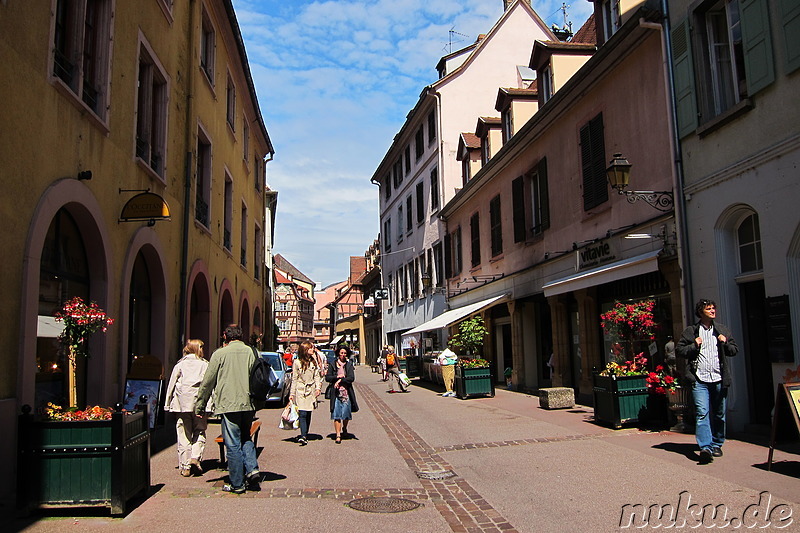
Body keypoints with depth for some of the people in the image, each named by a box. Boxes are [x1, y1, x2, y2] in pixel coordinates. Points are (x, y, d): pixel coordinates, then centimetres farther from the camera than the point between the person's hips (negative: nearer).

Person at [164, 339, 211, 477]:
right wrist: (209, 408, 2)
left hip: (181, 403, 1)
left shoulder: (180, 365, 7)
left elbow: (171, 385, 7)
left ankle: (185, 467, 7)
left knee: (184, 434, 6)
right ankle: (195, 457, -10)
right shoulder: (205, 365, 5)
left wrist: (167, 404, 13)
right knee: (199, 431, 12)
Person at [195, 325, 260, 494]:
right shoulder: (250, 352, 6)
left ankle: (237, 484, 7)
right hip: (248, 405, 4)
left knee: (233, 445, 2)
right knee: (246, 439, 20)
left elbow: (208, 381, 1)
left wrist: (199, 404, 11)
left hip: (228, 405, -4)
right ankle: (252, 469, 4)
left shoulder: (220, 353, -3)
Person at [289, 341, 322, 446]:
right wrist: (292, 394, 0)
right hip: (300, 391, -3)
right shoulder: (297, 363, 1)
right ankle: (303, 436, -18)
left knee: (308, 414, 5)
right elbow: (294, 379, 3)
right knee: (303, 414, -13)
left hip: (311, 391, 4)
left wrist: (318, 388, -3)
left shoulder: (314, 362, 12)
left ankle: (305, 435, 14)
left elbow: (317, 376, 11)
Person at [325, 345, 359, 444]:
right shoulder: (333, 365, 7)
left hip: (346, 392, 1)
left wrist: (340, 380, -11)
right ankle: (338, 435, -1)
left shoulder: (349, 364, 7)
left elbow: (351, 378, -4)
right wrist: (337, 377, -9)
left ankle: (344, 428, 33)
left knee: (346, 413, 4)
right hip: (335, 392, 0)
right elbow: (327, 378, 4)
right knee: (336, 414, -6)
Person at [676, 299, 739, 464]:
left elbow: (734, 350, 19)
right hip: (699, 380, -3)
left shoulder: (723, 330, 15)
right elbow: (679, 351, 6)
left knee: (719, 415, 10)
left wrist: (725, 343, -1)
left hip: (719, 380, 3)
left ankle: (717, 445, 24)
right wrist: (694, 346, -9)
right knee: (702, 413, -13)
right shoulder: (690, 331, 7)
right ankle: (706, 447, -18)